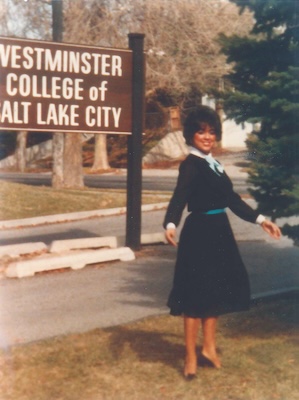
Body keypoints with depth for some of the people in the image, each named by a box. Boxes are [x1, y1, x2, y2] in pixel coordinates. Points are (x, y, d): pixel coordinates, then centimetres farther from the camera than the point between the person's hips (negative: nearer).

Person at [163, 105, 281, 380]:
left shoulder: (212, 163, 12)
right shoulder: (191, 165, -13)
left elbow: (231, 198, 19)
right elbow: (180, 196, -29)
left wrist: (260, 219, 20)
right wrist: (171, 224, -47)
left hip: (218, 233, 9)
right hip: (199, 233, -9)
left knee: (216, 290, 16)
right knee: (197, 295, -2)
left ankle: (208, 348, 30)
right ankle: (191, 359, 8)